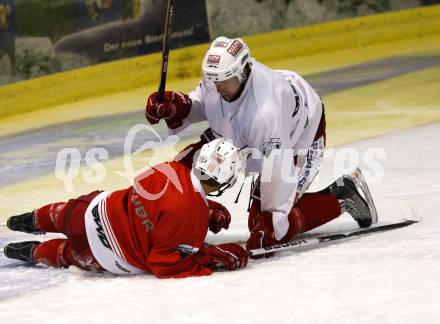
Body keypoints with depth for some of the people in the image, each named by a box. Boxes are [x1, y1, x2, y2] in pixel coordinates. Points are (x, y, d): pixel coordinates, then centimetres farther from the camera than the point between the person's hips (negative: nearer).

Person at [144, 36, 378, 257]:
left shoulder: (264, 112, -46)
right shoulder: (218, 75, -26)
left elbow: (277, 170, -41)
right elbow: (203, 104, -1)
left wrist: (270, 224, -38)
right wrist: (178, 107, -22)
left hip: (297, 137, -7)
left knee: (276, 226, -11)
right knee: (189, 162, -4)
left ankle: (341, 199, 5)